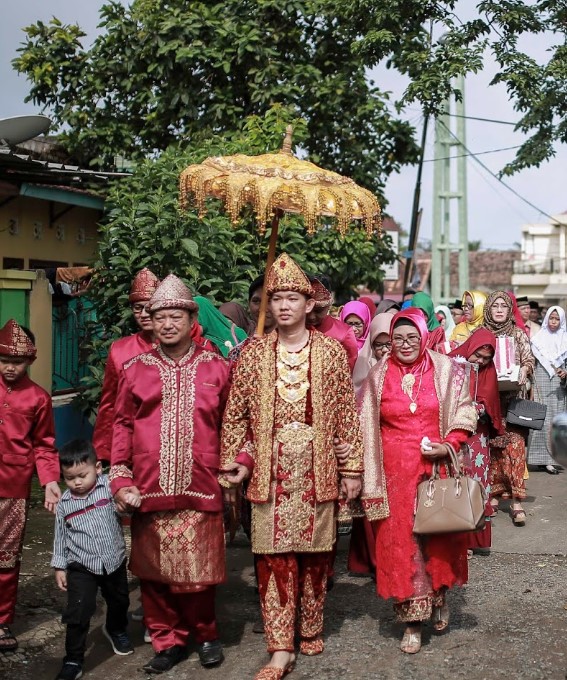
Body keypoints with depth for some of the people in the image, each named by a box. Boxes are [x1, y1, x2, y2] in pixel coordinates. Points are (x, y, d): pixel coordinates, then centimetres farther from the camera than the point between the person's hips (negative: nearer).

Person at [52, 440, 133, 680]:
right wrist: (60, 566, 5)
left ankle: (116, 631, 54)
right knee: (78, 613, -8)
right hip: (81, 566, -1)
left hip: (114, 562, 1)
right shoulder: (64, 503, -4)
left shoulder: (109, 486, -10)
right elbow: (60, 536, 4)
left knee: (119, 602, 24)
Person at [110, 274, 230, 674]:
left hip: (201, 489, -1)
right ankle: (168, 640, 25)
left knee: (199, 569, 4)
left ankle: (205, 634, 27)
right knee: (154, 570, 8)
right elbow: (122, 426, 8)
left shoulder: (217, 368, 5)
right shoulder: (135, 370, 7)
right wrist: (120, 478, 2)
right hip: (149, 490, 2)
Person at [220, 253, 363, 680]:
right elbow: (236, 414, 6)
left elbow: (347, 413, 1)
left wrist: (351, 468, 0)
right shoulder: (253, 354, 3)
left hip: (317, 472, 0)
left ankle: (311, 629, 30)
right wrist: (235, 464, 0)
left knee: (315, 555, 10)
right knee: (274, 558, 1)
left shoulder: (332, 352, 1)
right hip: (270, 473, 0)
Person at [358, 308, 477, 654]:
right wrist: (369, 477, -3)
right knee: (401, 541, 0)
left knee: (439, 535, 9)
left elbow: (464, 412, 4)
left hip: (438, 467, 0)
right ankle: (413, 620, 9)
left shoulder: (447, 370, 0)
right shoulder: (379, 376, 4)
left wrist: (449, 445, -12)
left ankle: (439, 597, 34)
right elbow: (367, 429, 5)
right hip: (396, 473, 0)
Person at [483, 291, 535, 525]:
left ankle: (516, 500, -11)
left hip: (513, 398, -1)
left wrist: (524, 369, -12)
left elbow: (529, 360, 8)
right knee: (490, 446, 1)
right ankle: (494, 494, 12)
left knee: (515, 444, -10)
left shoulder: (518, 334, 8)